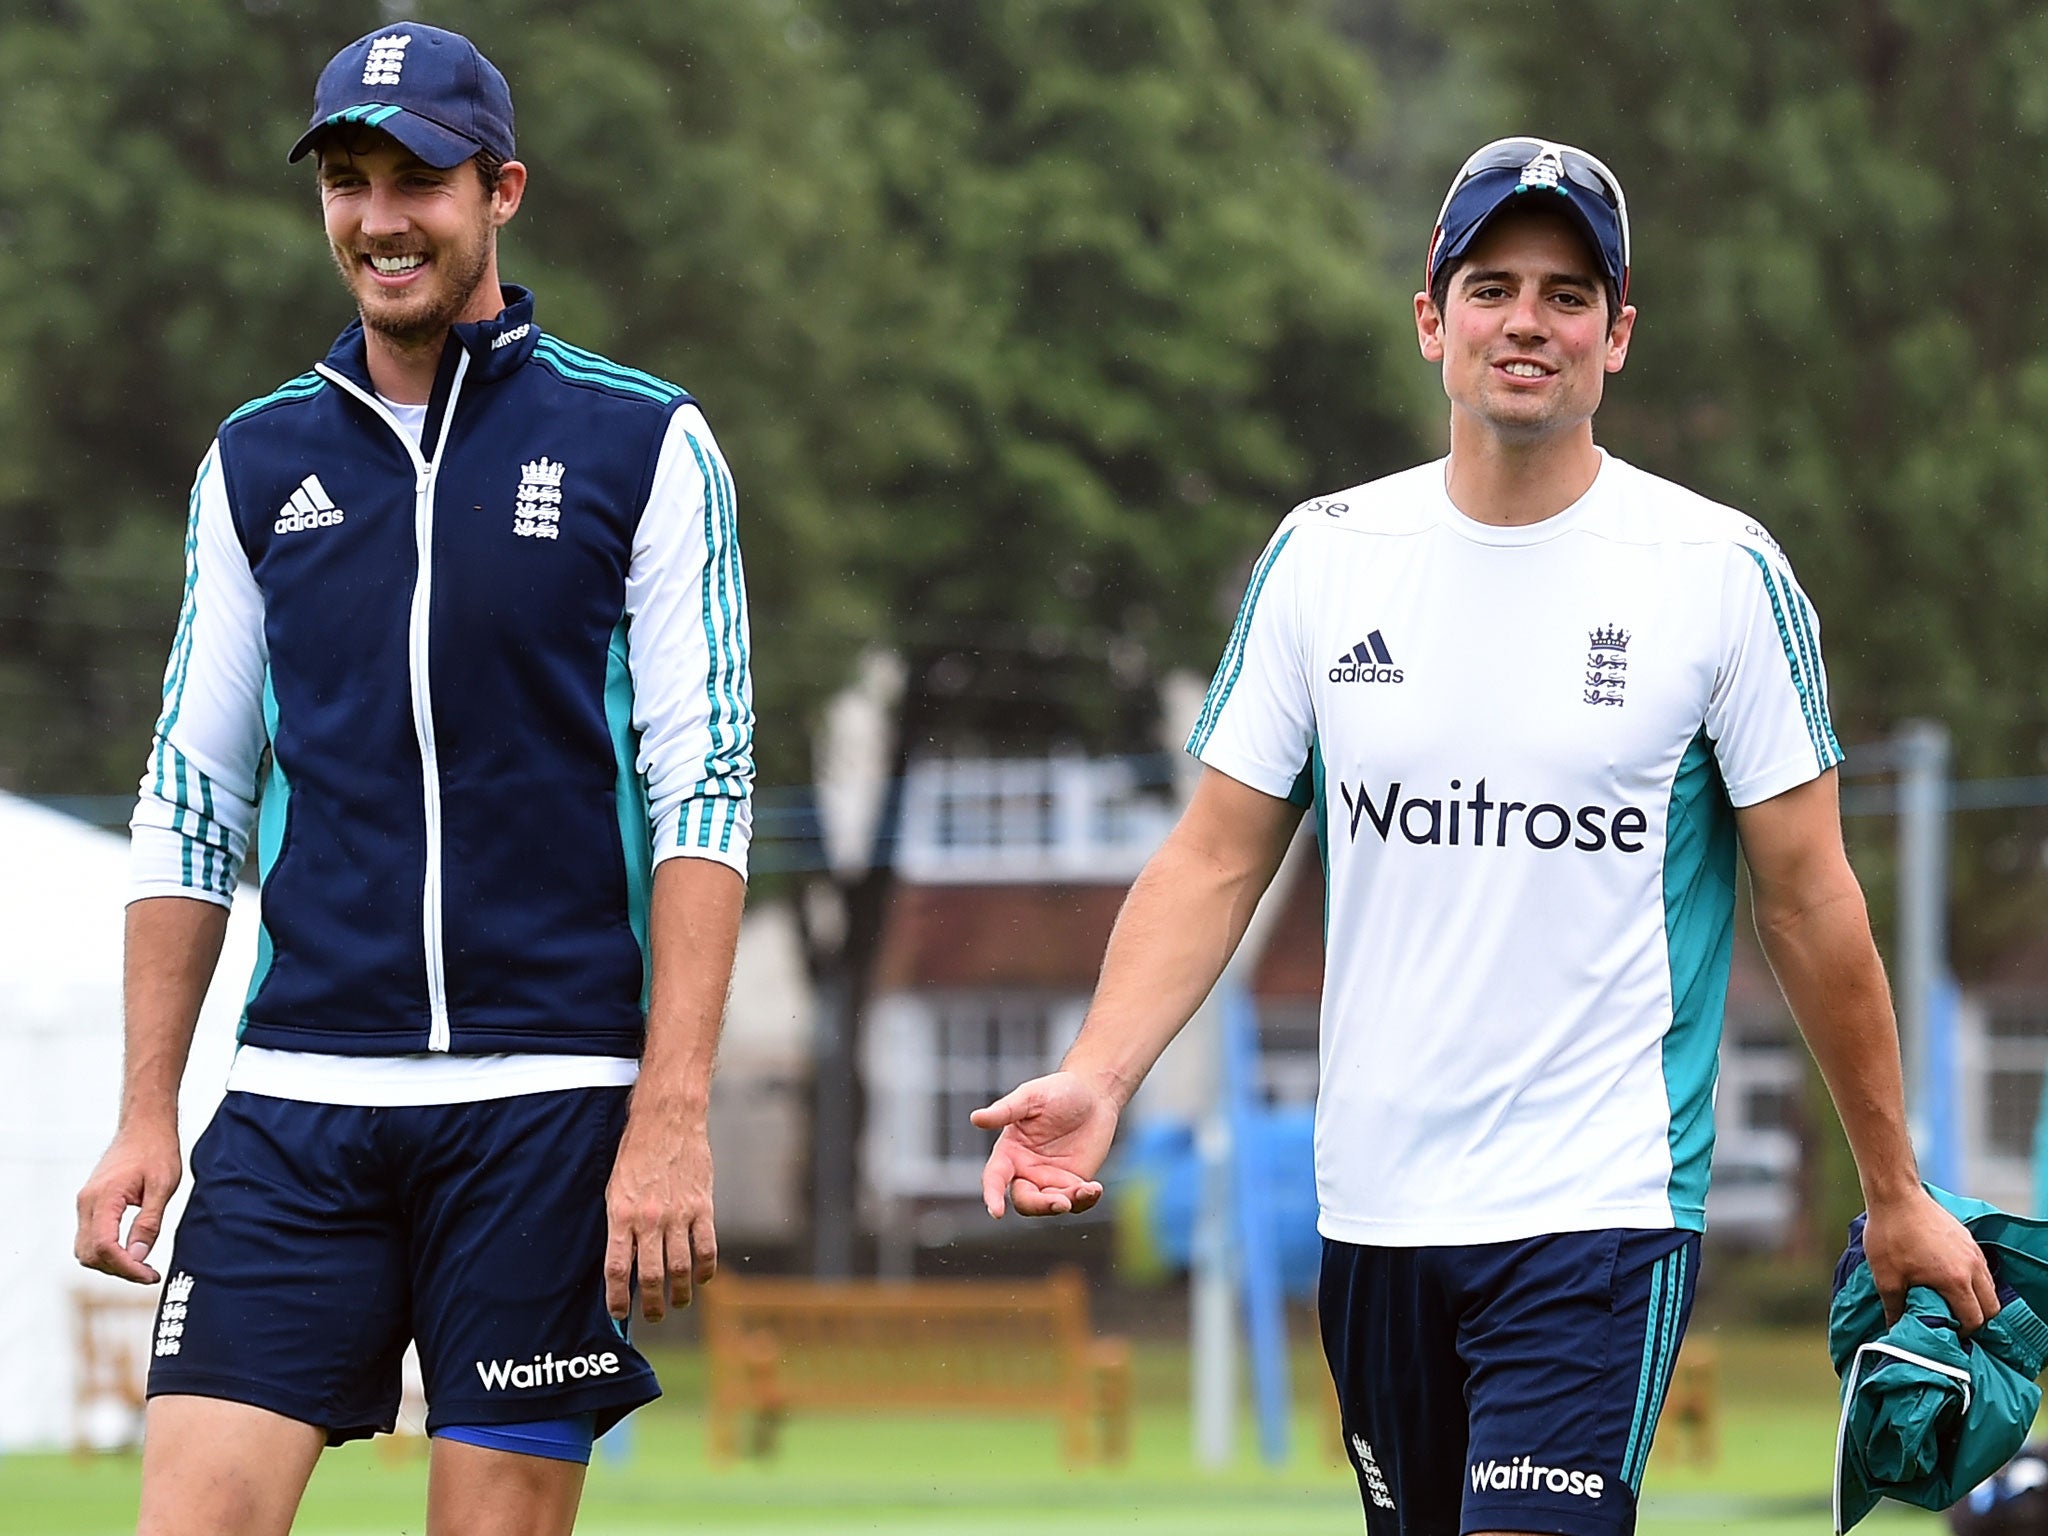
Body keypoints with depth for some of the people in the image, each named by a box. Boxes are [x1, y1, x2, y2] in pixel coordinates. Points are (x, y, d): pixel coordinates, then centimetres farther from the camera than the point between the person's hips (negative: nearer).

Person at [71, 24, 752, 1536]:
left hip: (546, 1099, -3)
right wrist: (145, 1114, 8)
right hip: (296, 1103, 3)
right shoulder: (260, 461, 12)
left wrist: (672, 1122, -11)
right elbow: (191, 807, 15)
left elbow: (702, 799, -3)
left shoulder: (643, 446, 2)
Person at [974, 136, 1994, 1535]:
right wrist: (1096, 1079, -8)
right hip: (1374, 1207, 4)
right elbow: (1217, 858, 8)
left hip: (1599, 1211, -4)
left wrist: (1895, 1193, 6)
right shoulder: (1324, 556, 6)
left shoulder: (1723, 572, -3)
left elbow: (1809, 899, 2)